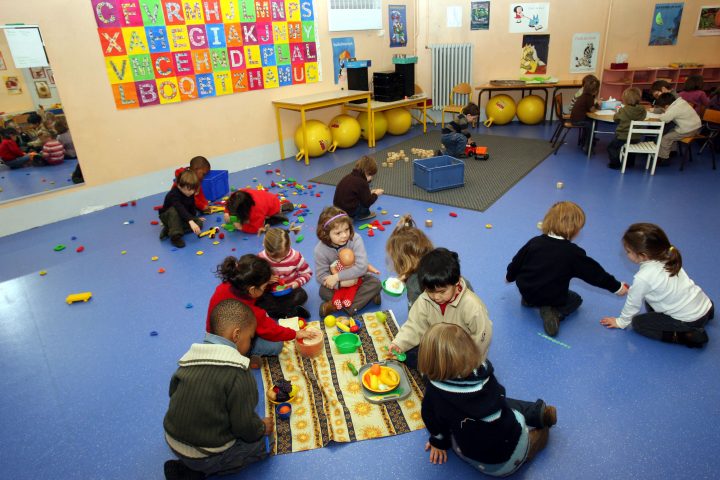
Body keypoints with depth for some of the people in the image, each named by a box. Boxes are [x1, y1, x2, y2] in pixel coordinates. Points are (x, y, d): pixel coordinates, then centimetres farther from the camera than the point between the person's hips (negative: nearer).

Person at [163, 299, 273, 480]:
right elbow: (245, 426, -19)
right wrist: (263, 427, 2)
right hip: (204, 455, -7)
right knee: (259, 443, 9)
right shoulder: (238, 375, -24)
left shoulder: (190, 357, -3)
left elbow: (173, 392, 10)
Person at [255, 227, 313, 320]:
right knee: (257, 302, -30)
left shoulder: (296, 256, -15)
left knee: (301, 295, -31)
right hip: (270, 292, 1)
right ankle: (295, 311, -23)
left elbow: (307, 273, -2)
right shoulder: (261, 258, -15)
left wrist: (296, 283, -20)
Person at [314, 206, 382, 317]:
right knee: (323, 291, -29)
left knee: (375, 283, -24)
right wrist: (342, 283, -32)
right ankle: (365, 296, -21)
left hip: (356, 278, 1)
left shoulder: (355, 240, -24)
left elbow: (362, 267, -30)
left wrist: (337, 277, -30)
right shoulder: (320, 250, -22)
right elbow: (321, 276, -19)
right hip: (337, 284, -1)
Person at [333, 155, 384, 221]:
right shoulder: (362, 183, -17)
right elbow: (367, 202, -14)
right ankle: (363, 214, 13)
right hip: (349, 211, -9)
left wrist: (370, 192, 19)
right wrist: (375, 194, 2)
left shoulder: (349, 176, 10)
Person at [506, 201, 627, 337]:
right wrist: (617, 287, 9)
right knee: (575, 299, 24)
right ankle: (553, 313, -4)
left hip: (524, 290, 5)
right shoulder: (573, 252, -16)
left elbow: (516, 263, 5)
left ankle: (528, 300, 16)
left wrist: (510, 277, 26)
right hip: (551, 298, -4)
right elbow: (595, 272, -6)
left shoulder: (535, 242, -6)